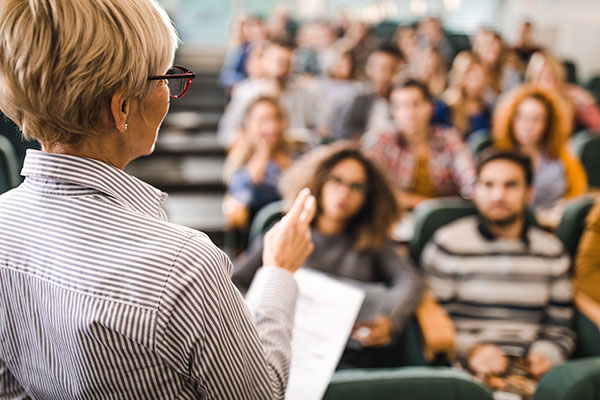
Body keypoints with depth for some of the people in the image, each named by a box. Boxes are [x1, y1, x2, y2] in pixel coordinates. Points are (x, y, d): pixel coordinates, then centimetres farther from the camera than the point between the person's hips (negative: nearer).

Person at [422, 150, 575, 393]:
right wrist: (471, 350, -12)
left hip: (530, 370, 4)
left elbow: (560, 329, 19)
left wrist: (545, 354, -2)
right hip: (466, 370, -3)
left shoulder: (551, 251, 17)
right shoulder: (447, 244, 6)